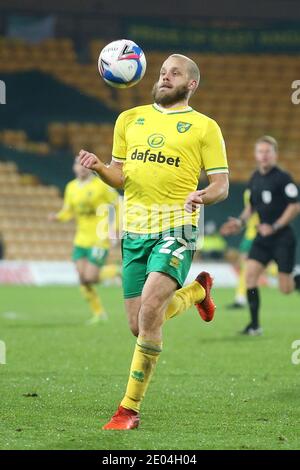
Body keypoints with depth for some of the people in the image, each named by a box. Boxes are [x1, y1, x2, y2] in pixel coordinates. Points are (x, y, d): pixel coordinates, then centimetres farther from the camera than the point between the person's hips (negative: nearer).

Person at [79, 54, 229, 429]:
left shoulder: (204, 127, 3)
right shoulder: (130, 119, 16)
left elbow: (221, 185, 2)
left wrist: (203, 196, -21)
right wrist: (99, 168, -3)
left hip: (176, 228, -5)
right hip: (134, 230, 5)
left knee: (149, 310, -23)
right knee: (139, 326, 7)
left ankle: (129, 409, -15)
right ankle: (196, 291, 39)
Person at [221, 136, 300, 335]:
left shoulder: (282, 178, -11)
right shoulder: (255, 179, 9)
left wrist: (274, 227, -18)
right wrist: (240, 221, 5)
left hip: (282, 238, -6)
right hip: (263, 237, 6)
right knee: (250, 273, -12)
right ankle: (255, 324, -6)